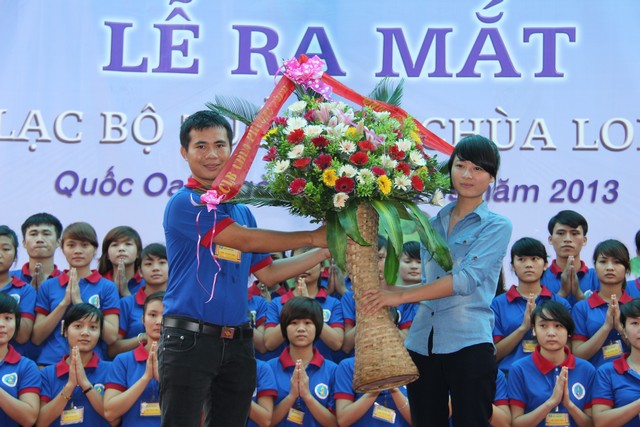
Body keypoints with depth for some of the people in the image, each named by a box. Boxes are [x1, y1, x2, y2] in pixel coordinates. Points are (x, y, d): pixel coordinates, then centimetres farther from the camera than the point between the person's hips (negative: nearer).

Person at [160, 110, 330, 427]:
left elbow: (267, 273, 18)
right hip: (189, 338, -7)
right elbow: (245, 239, -14)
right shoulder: (184, 203, -7)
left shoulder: (240, 210, 16)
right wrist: (312, 237, -8)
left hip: (237, 342, 7)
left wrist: (325, 251, 12)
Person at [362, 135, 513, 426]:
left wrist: (400, 295, -15)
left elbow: (467, 279, -13)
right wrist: (387, 292, 2)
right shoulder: (433, 224, 17)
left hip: (468, 344, -5)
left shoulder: (496, 226, 1)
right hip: (422, 343, 5)